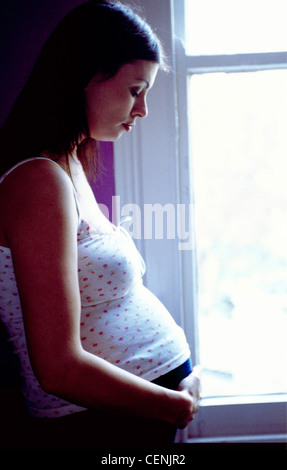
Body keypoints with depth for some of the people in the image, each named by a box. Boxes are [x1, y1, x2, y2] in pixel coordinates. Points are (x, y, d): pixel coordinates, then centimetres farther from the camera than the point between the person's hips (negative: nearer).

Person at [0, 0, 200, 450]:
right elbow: (59, 369, -24)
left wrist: (180, 374, 8)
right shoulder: (39, 180, -21)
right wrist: (179, 405, -13)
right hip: (95, 426, -8)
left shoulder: (74, 166, 8)